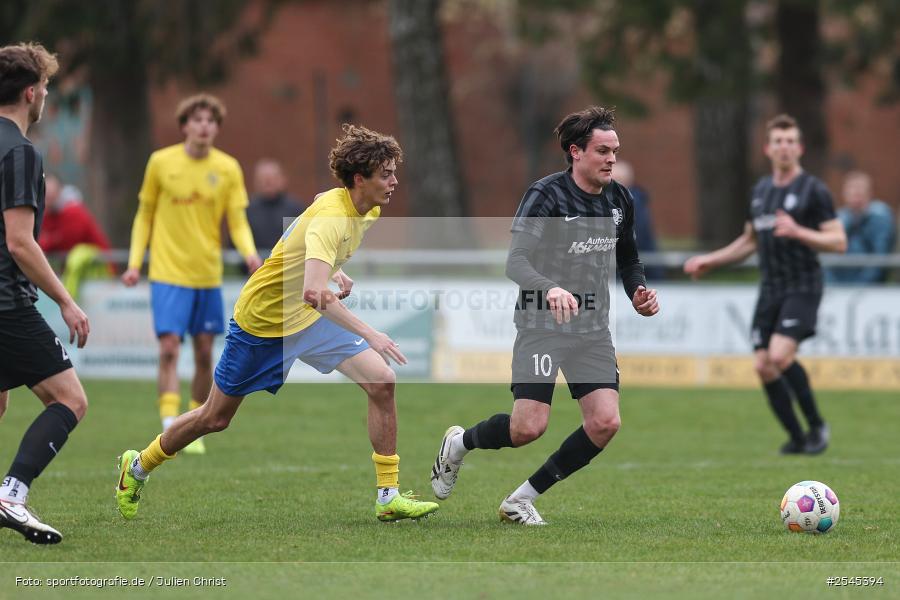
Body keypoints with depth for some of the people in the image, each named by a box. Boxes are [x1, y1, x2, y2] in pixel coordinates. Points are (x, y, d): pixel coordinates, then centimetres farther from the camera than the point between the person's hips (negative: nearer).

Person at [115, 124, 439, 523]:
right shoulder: (331, 216, -33)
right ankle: (137, 466, 34)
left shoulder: (368, 210, -5)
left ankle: (389, 497, -7)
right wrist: (370, 335, -50)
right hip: (264, 321, -7)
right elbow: (314, 292, -48)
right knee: (215, 418, 8)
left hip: (312, 316, 7)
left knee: (381, 382, -12)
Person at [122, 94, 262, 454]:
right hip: (168, 274, -2)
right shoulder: (161, 162, -3)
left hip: (209, 275, 2)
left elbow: (238, 222, 0)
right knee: (169, 347, -14)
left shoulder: (228, 168, 0)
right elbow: (144, 216, 7)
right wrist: (134, 262, 1)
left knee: (204, 353, 7)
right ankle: (170, 427, -17)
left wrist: (249, 253, -20)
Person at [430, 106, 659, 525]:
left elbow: (628, 258, 24)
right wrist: (550, 289, -42)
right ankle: (459, 442, 21)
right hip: (542, 324, -6)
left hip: (593, 329, 6)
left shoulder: (619, 199, 7)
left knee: (605, 423, -11)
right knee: (528, 428, -13)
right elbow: (515, 262, -23)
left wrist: (638, 293, 3)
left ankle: (522, 499, 3)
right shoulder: (546, 195, -14)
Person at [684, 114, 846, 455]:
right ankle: (797, 439, 14)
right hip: (770, 291, 7)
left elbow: (838, 241, -11)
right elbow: (750, 241, 27)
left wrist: (798, 232, -24)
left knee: (780, 355, -23)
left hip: (802, 288, -7)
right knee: (764, 366, 0)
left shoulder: (813, 190, -6)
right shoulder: (760, 190, 14)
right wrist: (710, 261, 19)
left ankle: (816, 425, -4)